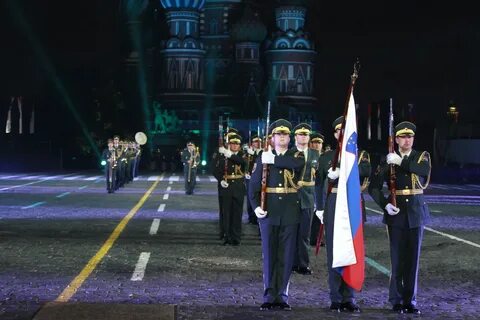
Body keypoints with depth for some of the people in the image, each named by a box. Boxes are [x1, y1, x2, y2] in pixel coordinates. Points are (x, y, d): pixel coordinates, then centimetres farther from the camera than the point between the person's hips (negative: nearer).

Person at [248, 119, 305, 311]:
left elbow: (299, 164, -20)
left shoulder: (296, 156, 6)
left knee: (286, 256, 3)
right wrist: (256, 206, -12)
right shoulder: (263, 158, 6)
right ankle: (269, 296, 6)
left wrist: (274, 160, -15)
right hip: (269, 212, 0)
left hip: (290, 213, 0)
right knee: (269, 255, 1)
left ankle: (282, 296, 11)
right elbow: (253, 185, 2)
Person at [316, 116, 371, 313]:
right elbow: (318, 184, 6)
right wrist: (319, 208, -3)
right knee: (334, 251, 1)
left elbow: (367, 170, -15)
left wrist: (341, 171, -23)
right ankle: (336, 298, 7)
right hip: (333, 205, 0)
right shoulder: (326, 157, 9)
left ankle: (349, 298, 9)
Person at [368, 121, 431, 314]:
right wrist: (385, 204, -15)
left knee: (413, 258, 4)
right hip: (396, 213, -1)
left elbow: (425, 170, -19)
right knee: (397, 258, -1)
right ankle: (397, 301, 8)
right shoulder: (388, 160, 2)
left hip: (416, 213, 1)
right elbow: (374, 187, -1)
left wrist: (401, 162, -23)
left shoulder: (422, 156, 5)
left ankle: (410, 301, 12)